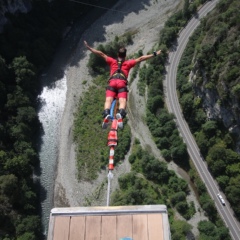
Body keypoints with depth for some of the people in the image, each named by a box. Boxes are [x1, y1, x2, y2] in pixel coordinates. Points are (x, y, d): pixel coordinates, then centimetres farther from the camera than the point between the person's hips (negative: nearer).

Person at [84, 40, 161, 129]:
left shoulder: (112, 61, 29)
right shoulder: (128, 63, 26)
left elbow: (101, 54, 27)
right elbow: (141, 58, 23)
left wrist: (89, 47, 32)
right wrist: (154, 54, 27)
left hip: (112, 83, 1)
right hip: (122, 83, -1)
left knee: (108, 100, -16)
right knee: (122, 101, -16)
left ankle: (106, 114, -45)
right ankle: (120, 114, -48)